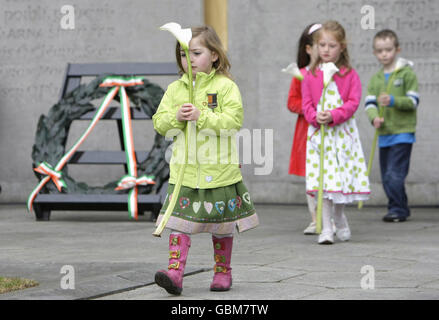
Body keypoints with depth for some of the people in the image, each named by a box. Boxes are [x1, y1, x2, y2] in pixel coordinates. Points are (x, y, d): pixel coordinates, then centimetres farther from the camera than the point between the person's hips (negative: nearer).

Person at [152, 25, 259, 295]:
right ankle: (175, 272, -13)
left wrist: (201, 116, -21)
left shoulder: (226, 86, -4)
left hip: (219, 170, -2)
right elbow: (160, 123, 6)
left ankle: (223, 272, 23)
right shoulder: (175, 89, 8)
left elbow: (233, 120, -15)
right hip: (184, 171, 2)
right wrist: (176, 117, -14)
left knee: (222, 224, 10)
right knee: (180, 222, -8)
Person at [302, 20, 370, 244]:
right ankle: (326, 228, -4)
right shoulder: (310, 75, 5)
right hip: (318, 132, 0)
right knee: (322, 180, -6)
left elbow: (353, 102, -5)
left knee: (341, 176, 5)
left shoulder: (349, 74, 1)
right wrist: (316, 117, -14)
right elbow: (306, 103, 5)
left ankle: (340, 219, 32)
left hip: (342, 131, 0)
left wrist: (333, 115, -18)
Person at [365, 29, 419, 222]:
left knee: (394, 175, -15)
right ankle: (401, 209, 21)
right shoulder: (375, 79, 14)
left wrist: (393, 101, -22)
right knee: (386, 177, 10)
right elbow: (369, 103, 4)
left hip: (402, 132, -6)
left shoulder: (407, 74, -1)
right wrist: (374, 118, -16)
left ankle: (397, 209, -7)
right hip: (384, 134, 6)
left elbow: (413, 101, -7)